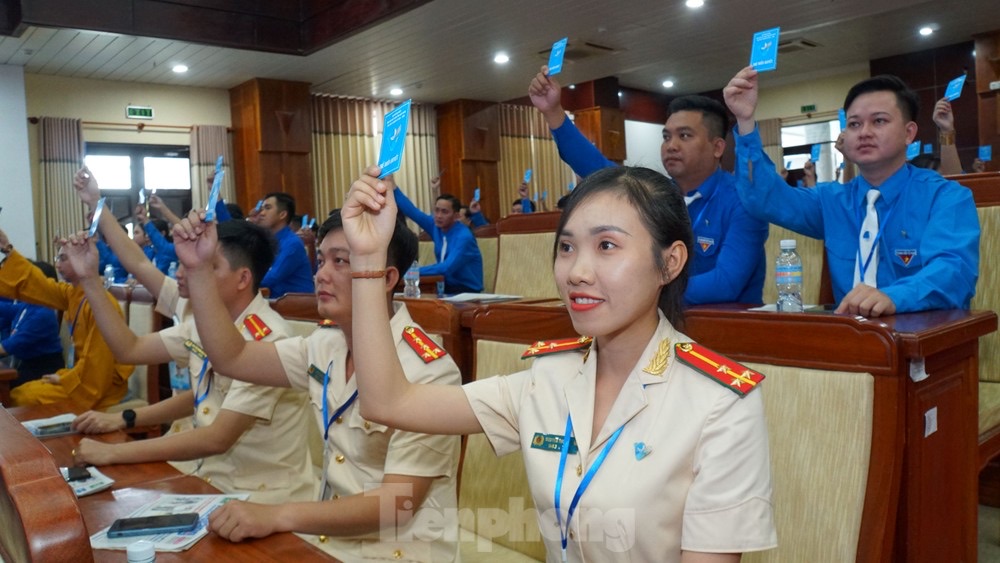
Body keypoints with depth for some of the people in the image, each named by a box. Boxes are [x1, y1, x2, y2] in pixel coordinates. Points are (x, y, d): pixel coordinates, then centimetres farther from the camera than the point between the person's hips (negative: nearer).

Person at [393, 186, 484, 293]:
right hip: (447, 286, 6)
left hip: (467, 290, -6)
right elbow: (411, 211, 0)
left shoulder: (464, 237, -20)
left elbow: (447, 268, -29)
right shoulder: (436, 226, 0)